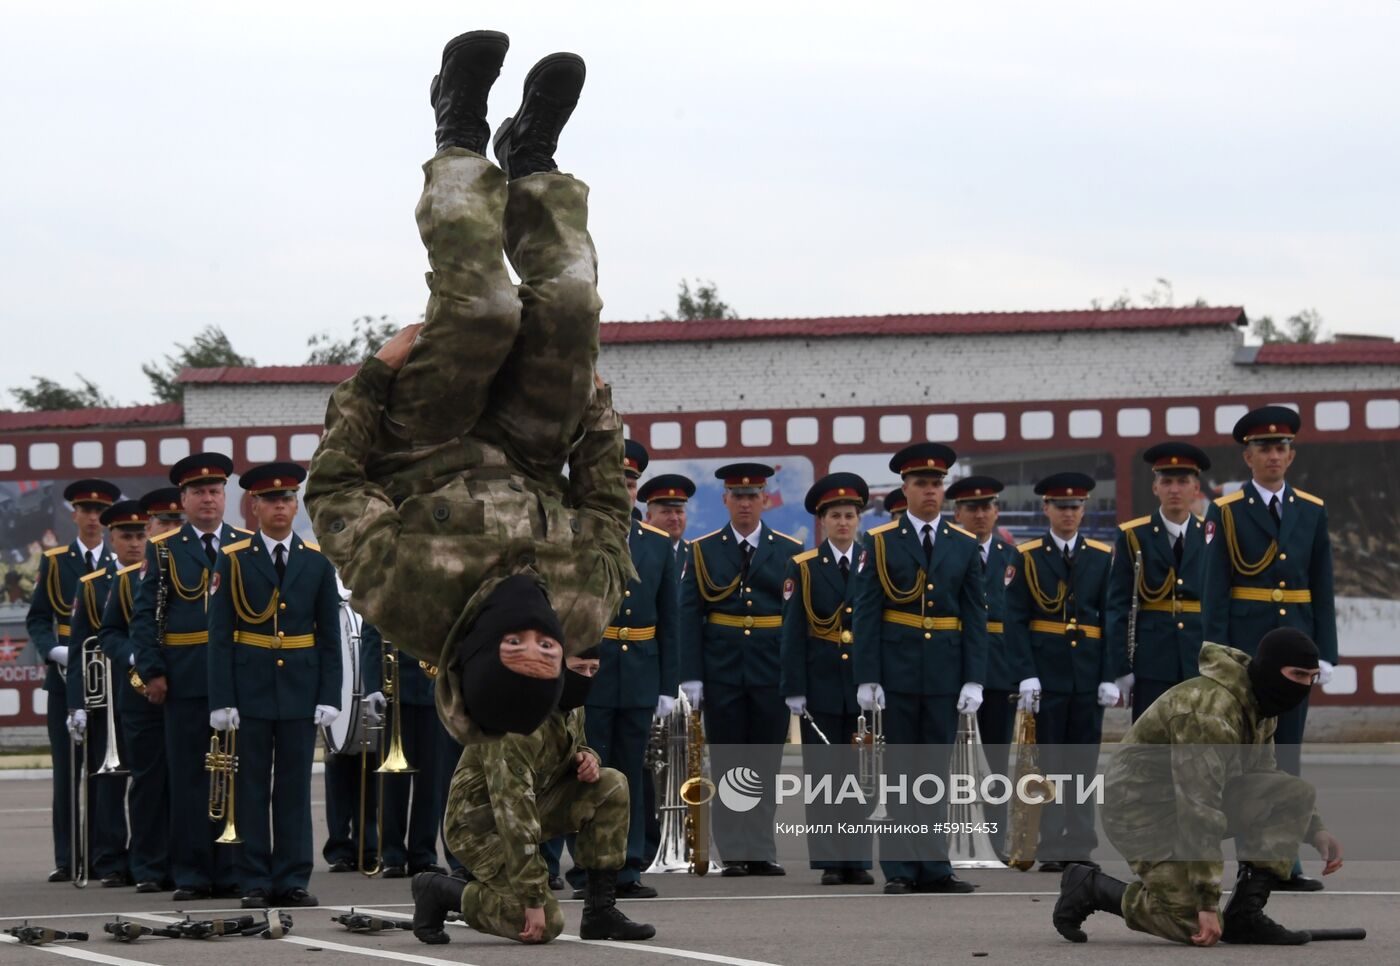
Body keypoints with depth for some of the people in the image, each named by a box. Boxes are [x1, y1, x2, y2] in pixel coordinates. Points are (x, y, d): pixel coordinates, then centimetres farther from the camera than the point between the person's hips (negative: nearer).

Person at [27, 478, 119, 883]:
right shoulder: (53, 562, 8)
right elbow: (37, 619, 7)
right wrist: (55, 651, -12)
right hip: (65, 675, 0)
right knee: (66, 770, -1)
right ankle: (67, 859, 1)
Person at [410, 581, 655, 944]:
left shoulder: (569, 706, -1)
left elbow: (566, 749, 21)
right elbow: (513, 812, -32)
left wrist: (586, 759, -9)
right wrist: (534, 898, -31)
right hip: (481, 822, -9)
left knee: (611, 786, -9)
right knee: (544, 923, -19)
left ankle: (601, 911, -4)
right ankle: (437, 891, 2)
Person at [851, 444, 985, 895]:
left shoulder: (964, 545, 7)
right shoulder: (881, 542, 1)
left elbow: (975, 617, 6)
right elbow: (866, 615, -1)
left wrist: (974, 680, -2)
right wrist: (867, 678, -8)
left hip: (945, 672, 2)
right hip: (898, 671, -2)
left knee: (936, 769, 5)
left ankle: (932, 869, 8)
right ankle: (902, 869, 5)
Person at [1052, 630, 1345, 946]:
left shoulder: (1259, 704, 1)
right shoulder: (1209, 713, -29)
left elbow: (1265, 778, 18)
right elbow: (1198, 811, -32)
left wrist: (1315, 830, 4)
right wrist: (1208, 902, -32)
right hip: (1143, 810, -9)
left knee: (1296, 793, -8)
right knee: (1198, 928, -18)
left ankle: (1245, 914, -7)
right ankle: (1090, 888, 4)